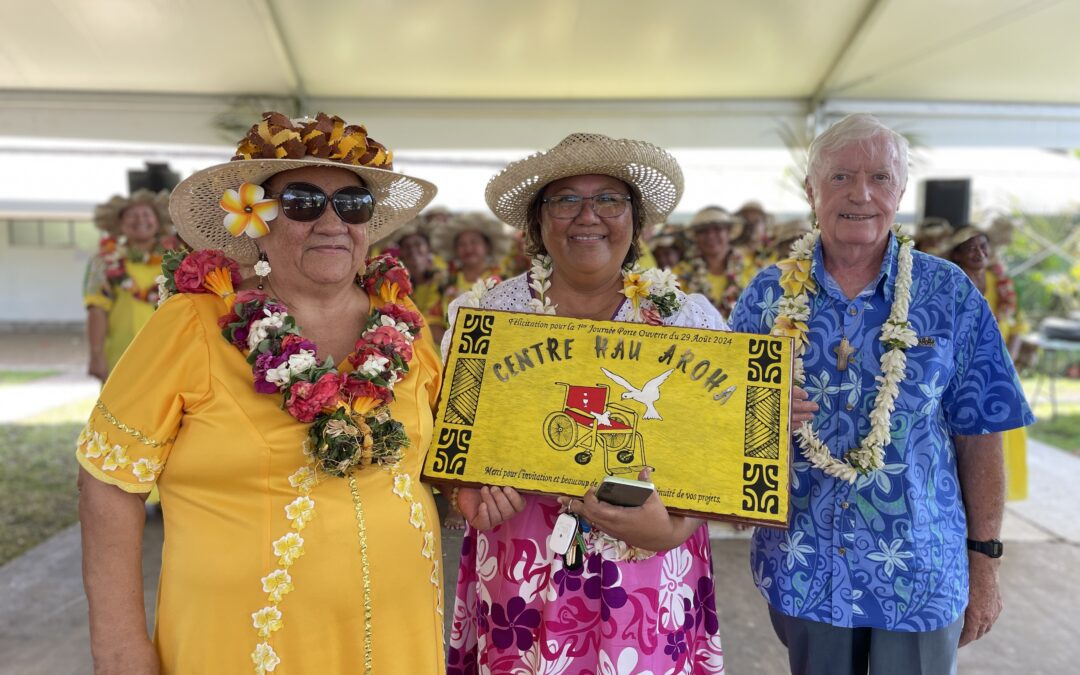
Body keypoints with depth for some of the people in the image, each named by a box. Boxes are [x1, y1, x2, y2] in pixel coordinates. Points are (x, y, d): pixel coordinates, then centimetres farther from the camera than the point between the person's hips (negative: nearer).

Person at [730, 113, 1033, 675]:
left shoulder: (950, 295, -5)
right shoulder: (768, 294, -3)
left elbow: (978, 435, -2)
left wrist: (984, 559, -1)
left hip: (919, 571, -1)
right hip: (802, 566, 1)